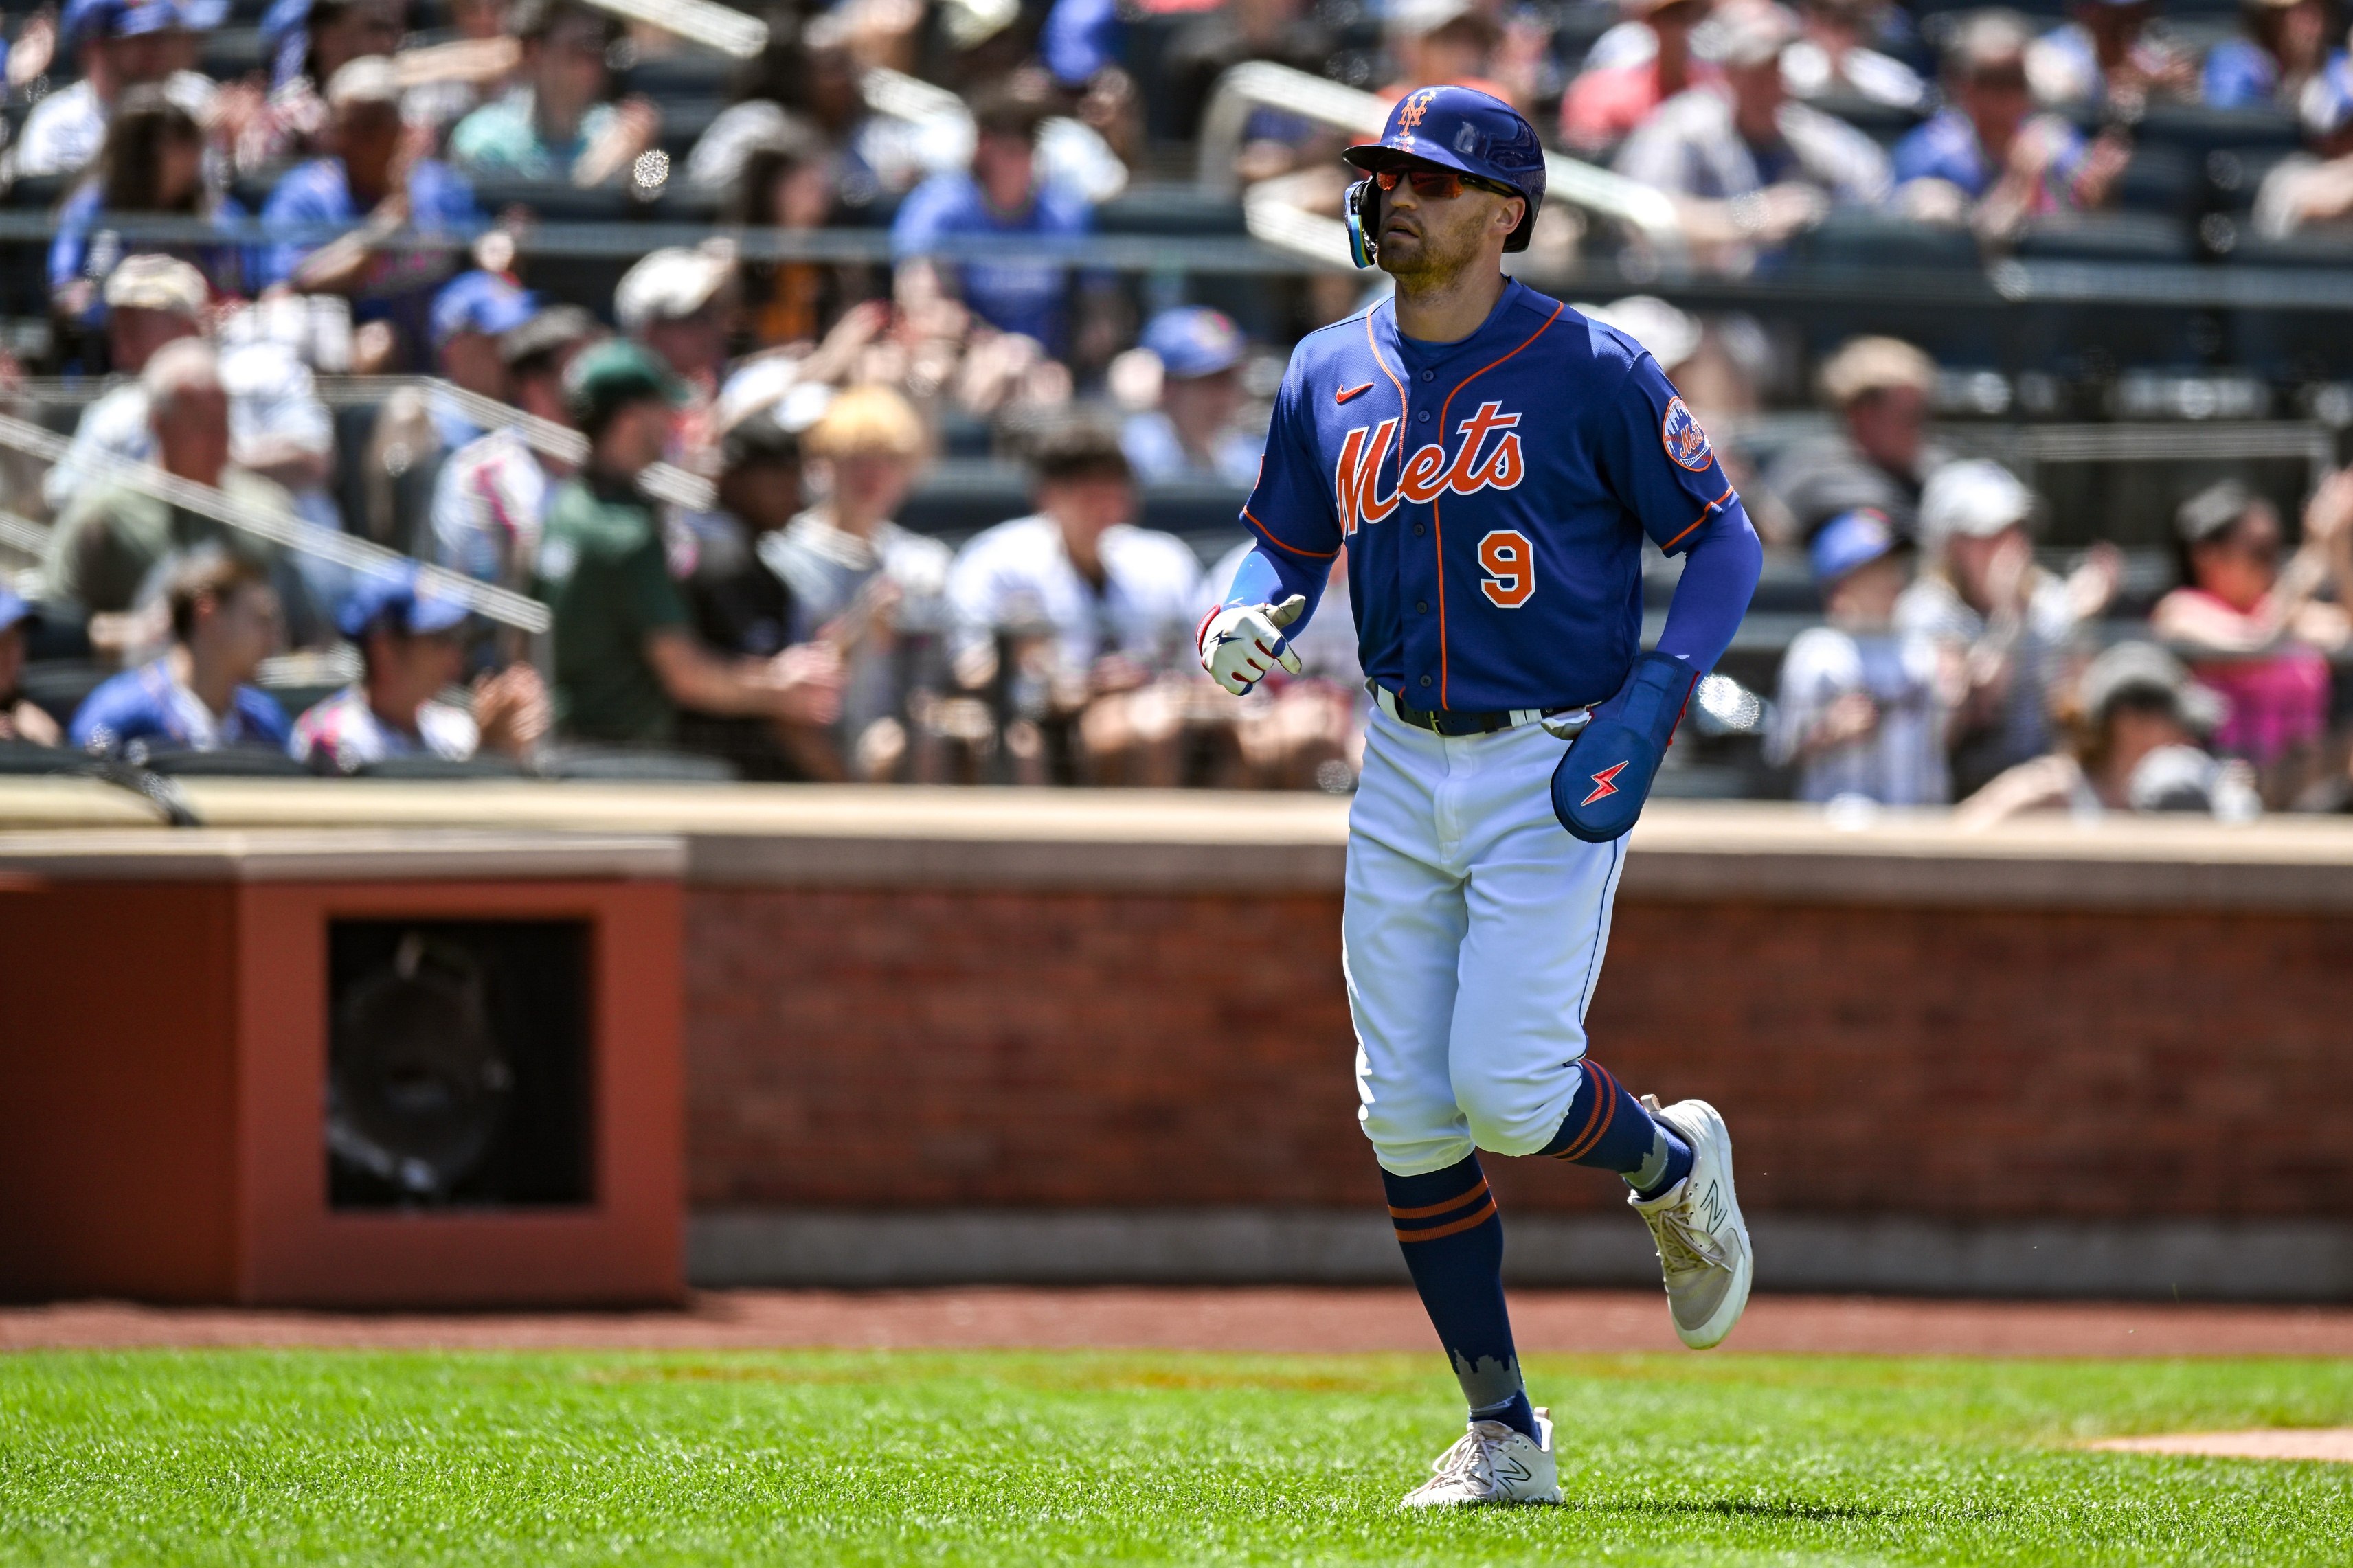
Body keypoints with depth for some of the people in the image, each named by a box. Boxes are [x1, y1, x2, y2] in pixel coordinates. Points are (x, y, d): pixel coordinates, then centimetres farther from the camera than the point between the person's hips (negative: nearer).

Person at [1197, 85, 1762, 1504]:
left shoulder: (1590, 372, -10)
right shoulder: (1329, 376, 6)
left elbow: (1726, 542, -5)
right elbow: (1287, 549, 16)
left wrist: (1649, 708, -17)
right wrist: (1246, 625, -7)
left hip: (1555, 776, -5)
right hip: (1406, 770, 6)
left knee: (1508, 1089, -15)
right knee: (1408, 1110, 1)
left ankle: (1672, 1167, 20)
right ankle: (1504, 1437, 10)